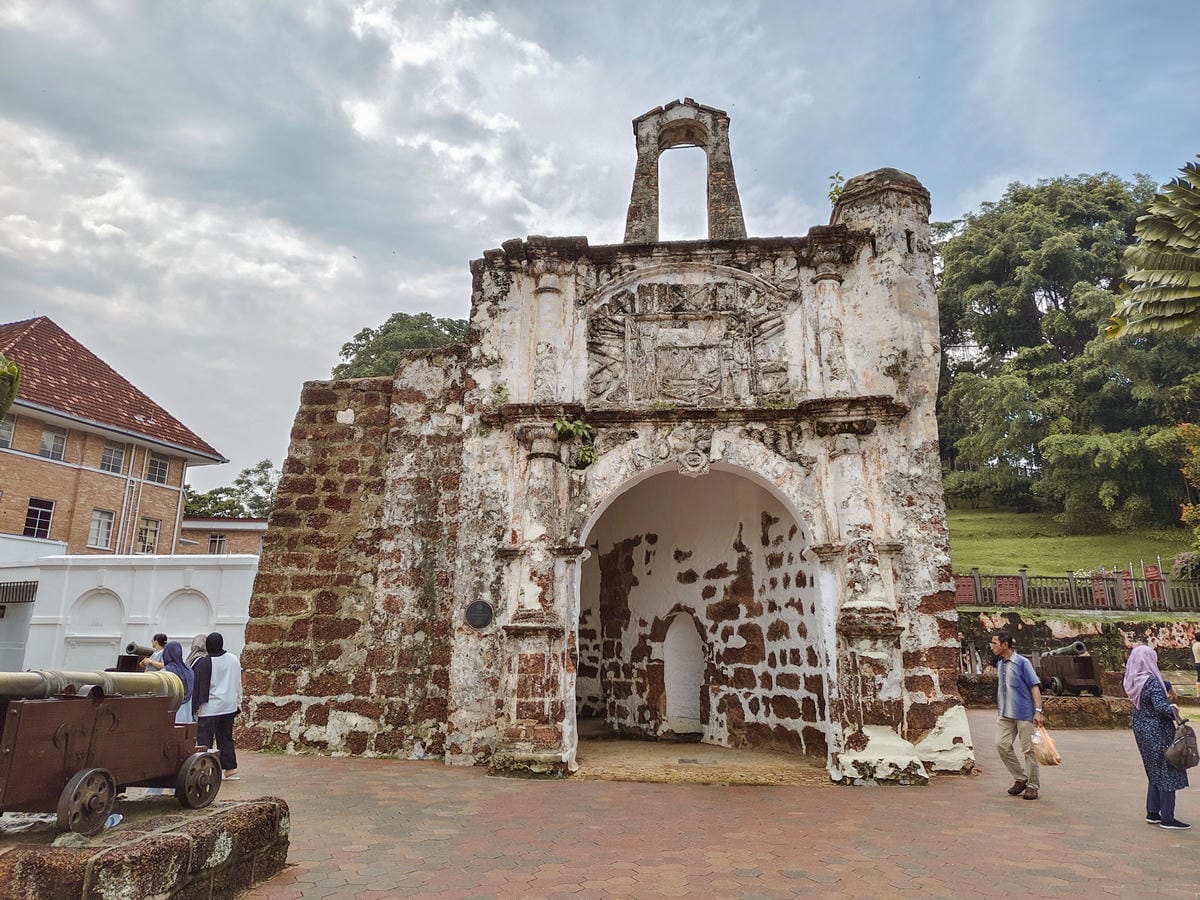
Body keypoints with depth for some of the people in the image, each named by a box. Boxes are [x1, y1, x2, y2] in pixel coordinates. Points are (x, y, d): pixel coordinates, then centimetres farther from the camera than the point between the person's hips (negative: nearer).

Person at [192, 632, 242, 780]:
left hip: (209, 707, -5)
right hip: (229, 706, 5)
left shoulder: (204, 663, -13)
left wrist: (195, 707, -2)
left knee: (204, 738, 2)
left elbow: (198, 686, -9)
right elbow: (238, 683, 11)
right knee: (226, 737, 14)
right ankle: (230, 769, 15)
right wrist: (238, 703, 20)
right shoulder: (233, 659, 2)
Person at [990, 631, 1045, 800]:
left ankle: (1032, 786, 14)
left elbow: (1035, 687, -14)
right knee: (1002, 745, 0)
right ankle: (1020, 778, 16)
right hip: (1006, 714, 6)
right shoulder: (999, 663, 10)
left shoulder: (1022, 663, -10)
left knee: (1028, 750, 1)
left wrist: (1038, 711, -22)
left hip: (1024, 714, -6)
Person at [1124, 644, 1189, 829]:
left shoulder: (1131, 681, 1)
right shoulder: (1152, 682, -21)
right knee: (1167, 772, 3)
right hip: (1158, 732, -8)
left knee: (1155, 772, 18)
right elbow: (1161, 706, -31)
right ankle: (1167, 818, 8)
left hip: (1141, 729, 8)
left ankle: (1152, 813, 23)